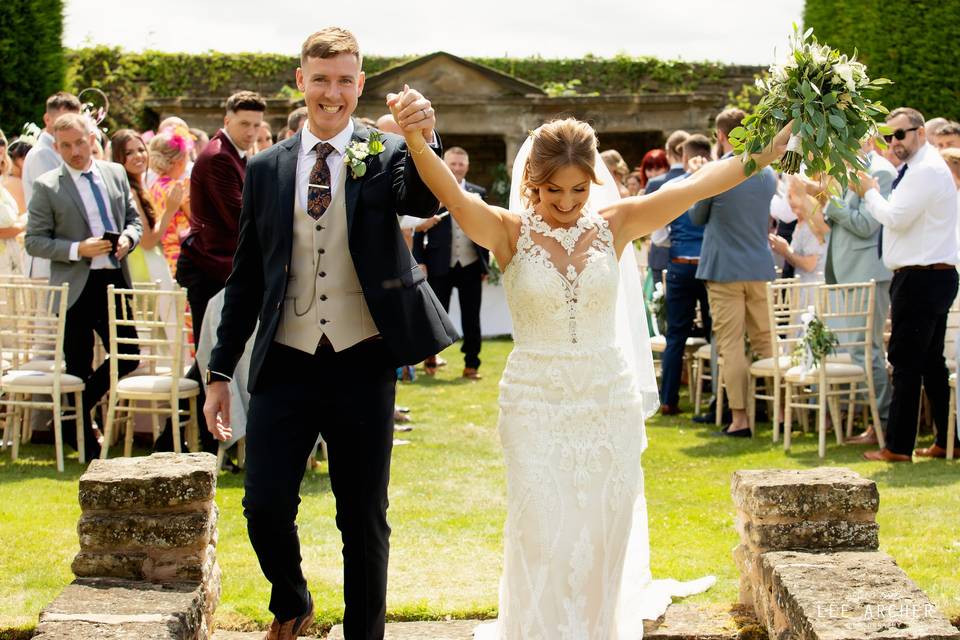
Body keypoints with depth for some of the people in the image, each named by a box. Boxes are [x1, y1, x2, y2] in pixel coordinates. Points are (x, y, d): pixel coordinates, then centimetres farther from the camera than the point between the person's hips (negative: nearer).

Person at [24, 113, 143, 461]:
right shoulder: (47, 186, -4)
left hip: (115, 279, 4)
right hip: (76, 287, -4)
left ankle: (79, 410, 25)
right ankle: (82, 435, 21)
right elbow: (33, 241, -6)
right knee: (79, 367, 4)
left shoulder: (115, 173, 9)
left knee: (128, 358, 4)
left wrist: (128, 238, -4)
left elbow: (133, 218, 18)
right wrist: (78, 249, -17)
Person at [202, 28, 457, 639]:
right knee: (265, 508, 0)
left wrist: (424, 140, -42)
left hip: (362, 365, -2)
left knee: (365, 521, 7)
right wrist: (220, 371, 9)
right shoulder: (267, 168, 6)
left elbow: (424, 202, -23)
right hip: (286, 365, 2)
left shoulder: (385, 156, 0)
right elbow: (246, 277, 10)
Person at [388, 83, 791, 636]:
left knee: (603, 543, 11)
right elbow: (452, 195, -25)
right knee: (543, 547, 0)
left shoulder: (613, 225, 0)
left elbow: (695, 186, -6)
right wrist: (416, 141, -44)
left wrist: (766, 150, -13)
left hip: (611, 403, 2)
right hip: (536, 406, -2)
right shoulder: (510, 232, -7)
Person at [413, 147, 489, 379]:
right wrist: (420, 262, -6)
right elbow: (419, 229, 0)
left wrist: (485, 265, 7)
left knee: (471, 317, 4)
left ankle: (471, 364, 11)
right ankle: (430, 357, 27)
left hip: (470, 265, 2)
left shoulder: (478, 193, 8)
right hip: (440, 266, -2)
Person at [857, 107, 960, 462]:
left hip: (920, 279, -11)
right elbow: (898, 217, 20)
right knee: (931, 362, 14)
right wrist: (873, 193, 9)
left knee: (905, 362, -7)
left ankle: (898, 446, -4)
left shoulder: (926, 170, -14)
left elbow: (896, 217, -19)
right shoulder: (919, 169, 19)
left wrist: (870, 192, -4)